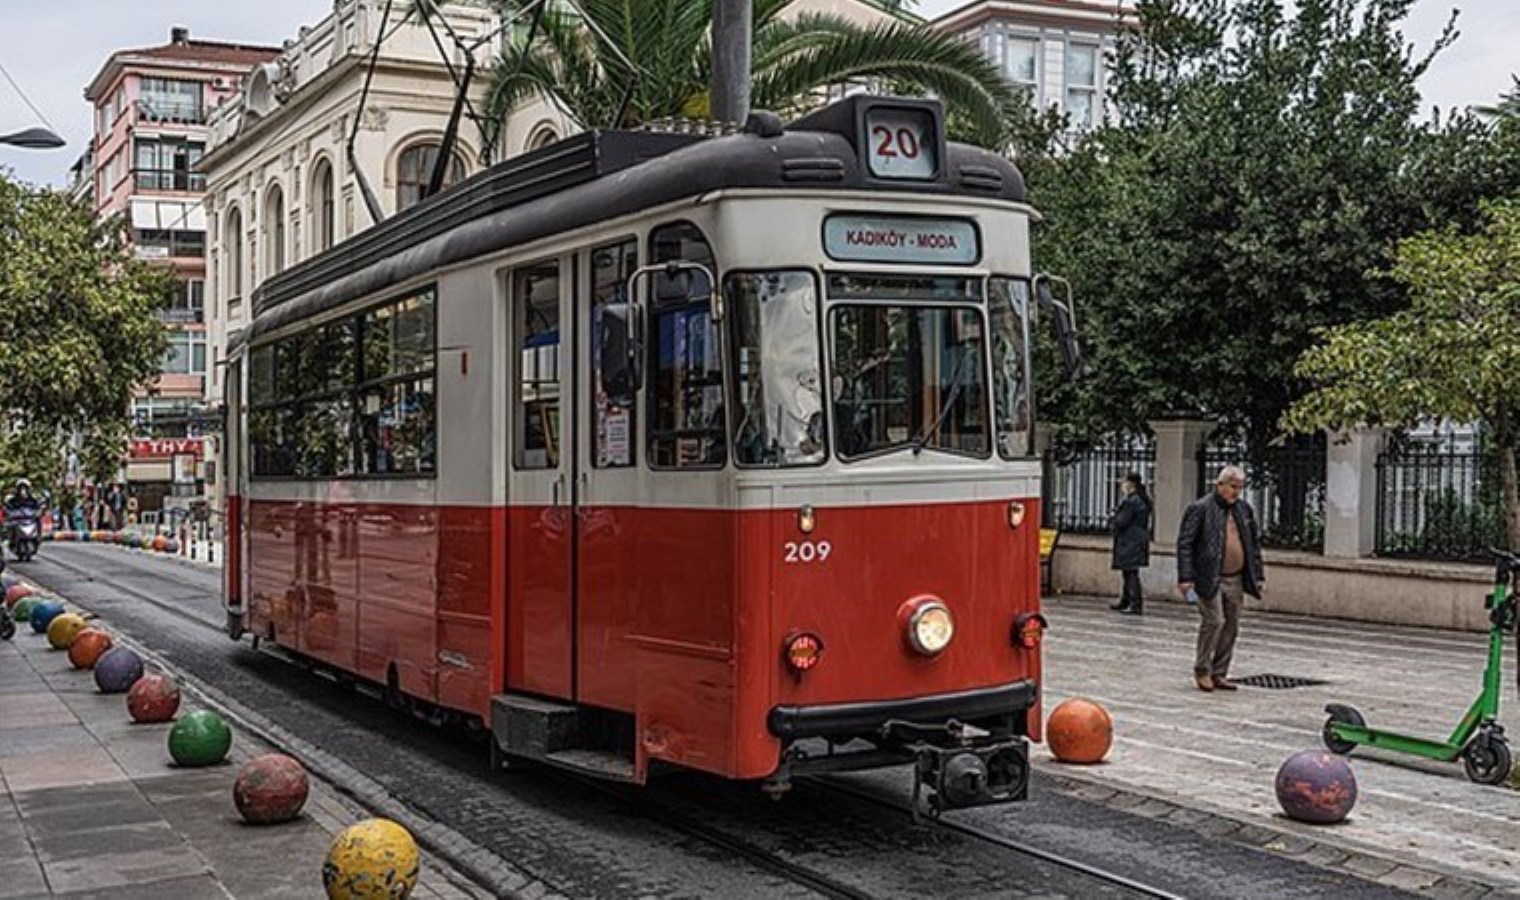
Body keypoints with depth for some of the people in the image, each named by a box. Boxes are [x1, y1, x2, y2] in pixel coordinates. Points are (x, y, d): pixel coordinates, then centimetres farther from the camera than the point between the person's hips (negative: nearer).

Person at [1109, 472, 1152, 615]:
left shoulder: (1131, 501, -17)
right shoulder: (1143, 500, 14)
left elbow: (1121, 522, -18)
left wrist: (1111, 520, 3)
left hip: (1130, 542, -10)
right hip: (1139, 540, 10)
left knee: (1131, 573, -8)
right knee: (1129, 573, 19)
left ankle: (1136, 605, -8)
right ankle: (1125, 601, 29)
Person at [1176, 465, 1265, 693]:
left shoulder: (1245, 509, 12)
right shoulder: (1200, 509, -6)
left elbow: (1255, 543, 19)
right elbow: (1185, 543, -9)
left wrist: (1258, 575, 13)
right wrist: (1185, 578, -15)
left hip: (1236, 579, 6)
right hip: (1210, 578, -6)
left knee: (1231, 627, 6)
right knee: (1213, 621, -12)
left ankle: (1219, 674, 16)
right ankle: (1202, 671, 4)